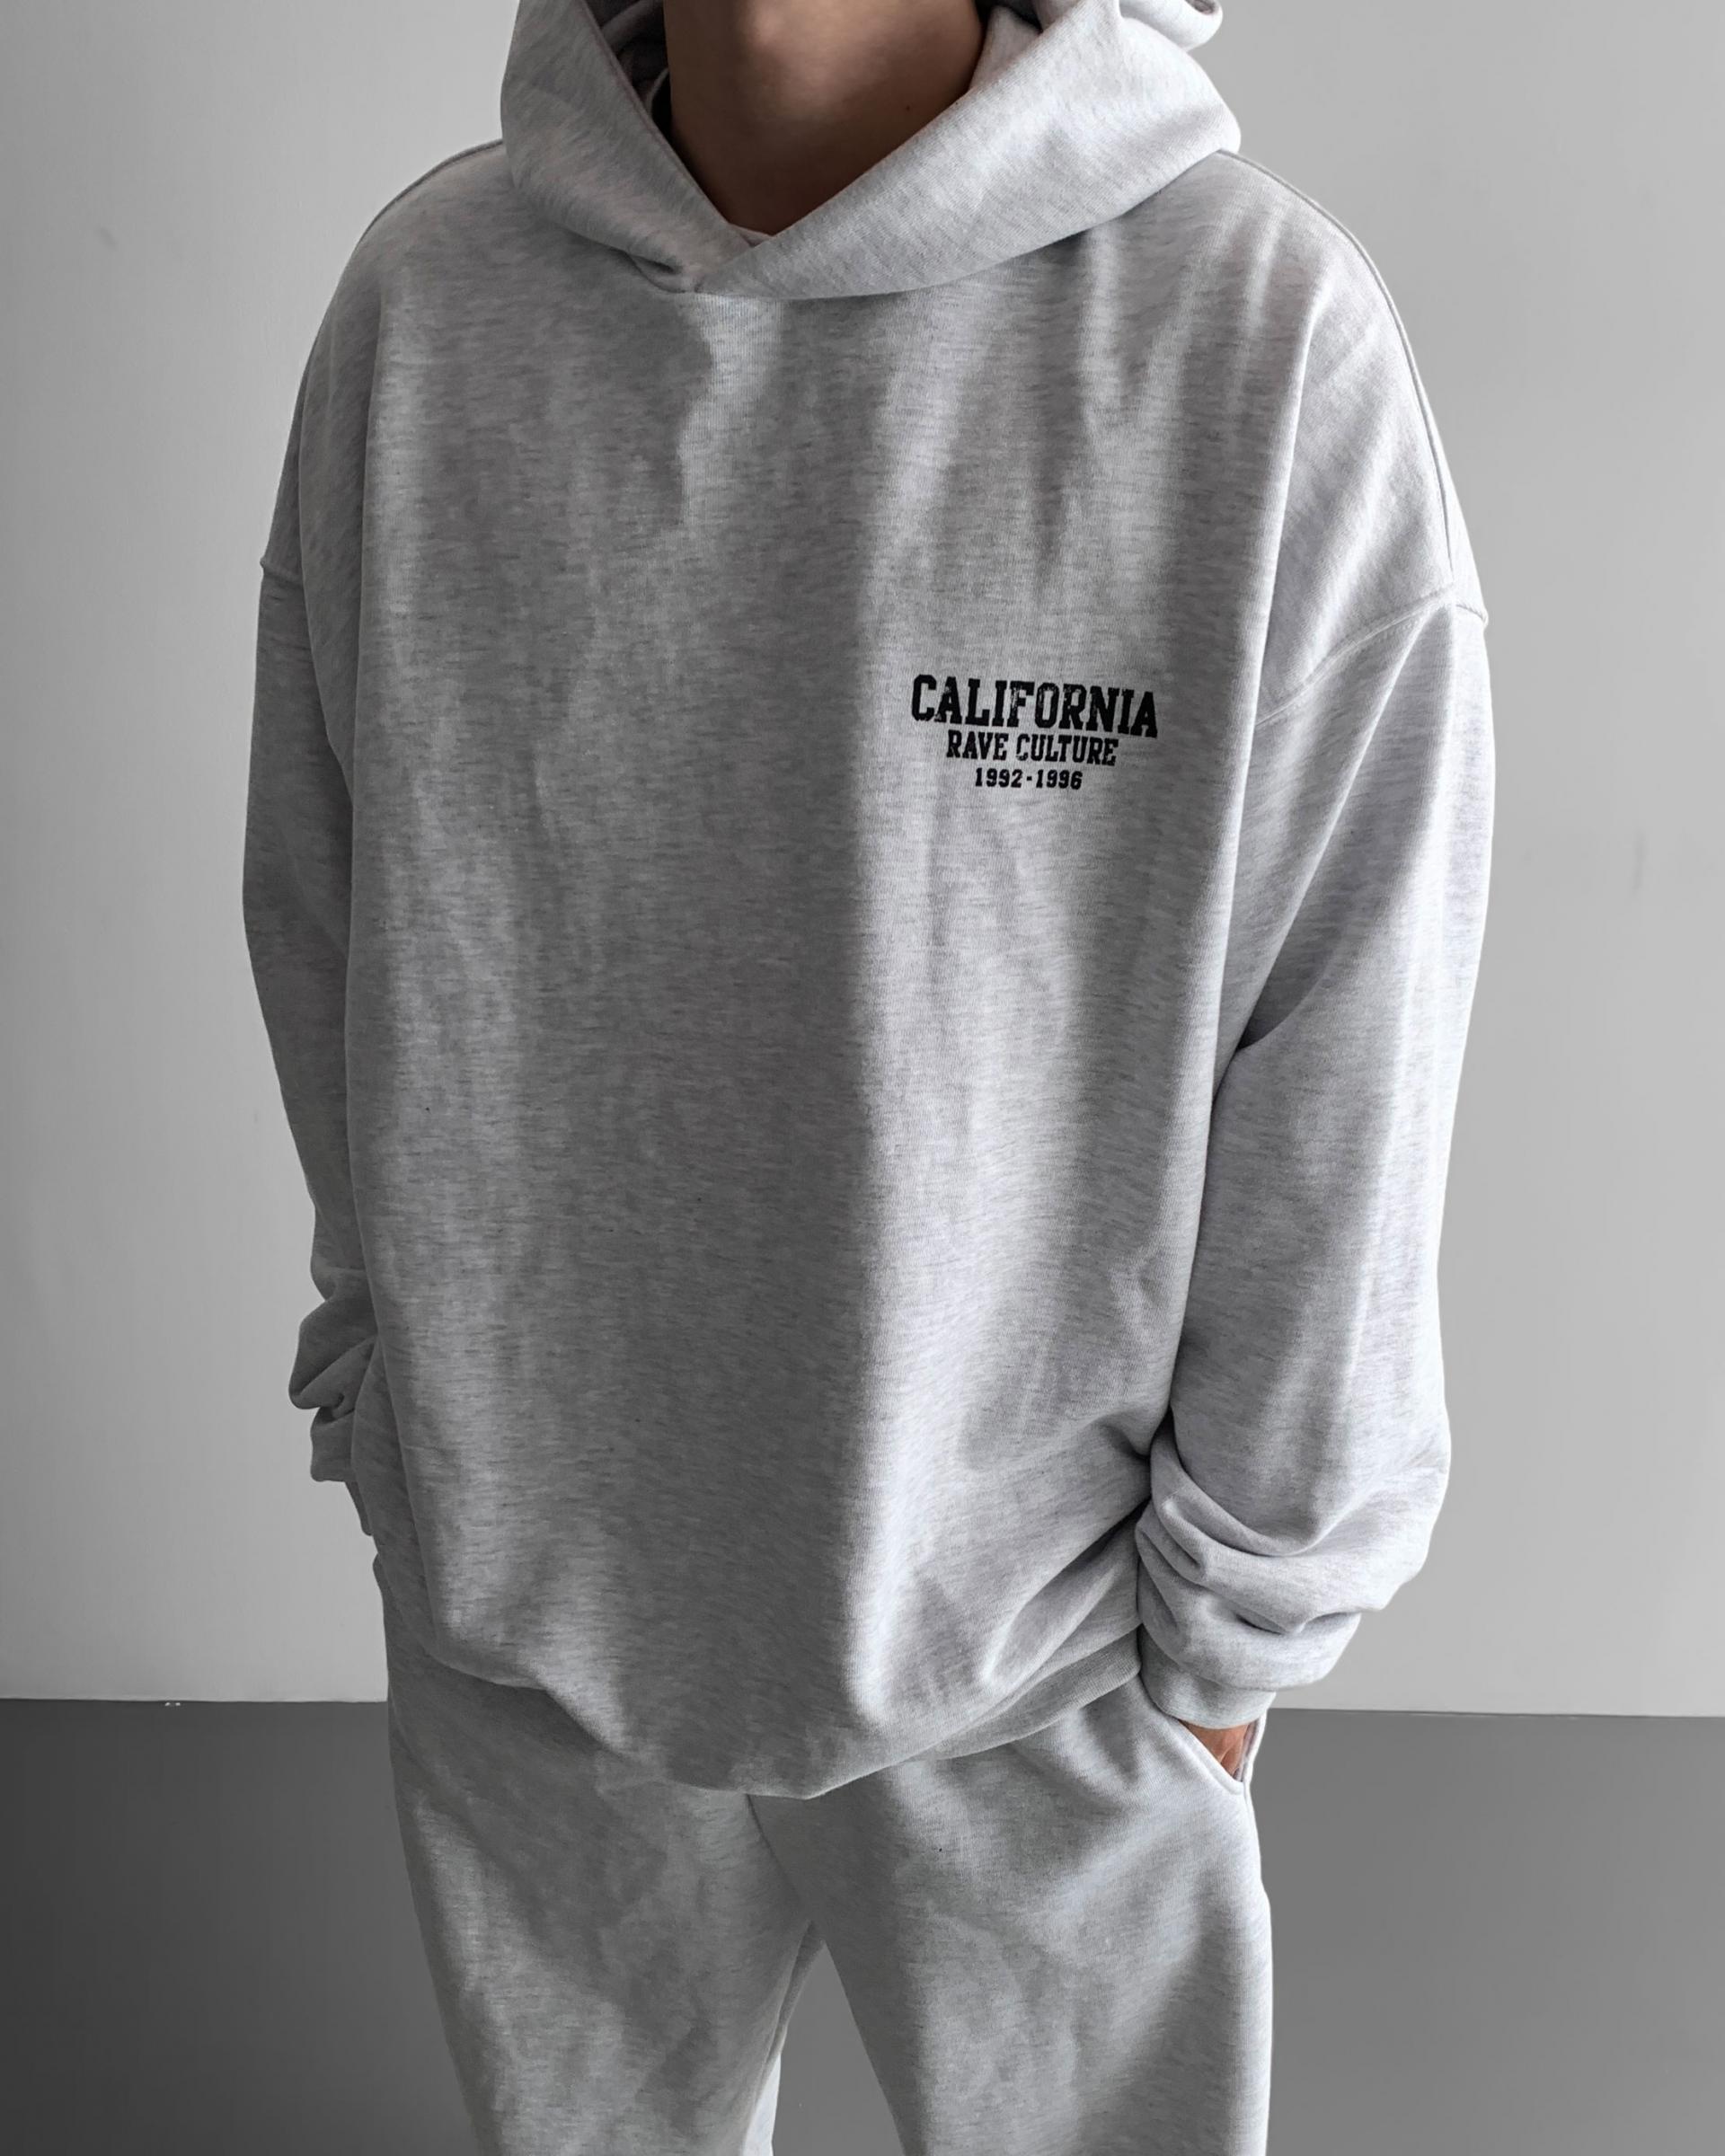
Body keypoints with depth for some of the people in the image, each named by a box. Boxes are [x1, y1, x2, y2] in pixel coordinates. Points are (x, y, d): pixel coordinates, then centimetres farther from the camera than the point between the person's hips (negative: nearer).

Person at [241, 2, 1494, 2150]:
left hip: (1031, 1640, -2)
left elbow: (1338, 1091, -11)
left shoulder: (1268, 328, -17)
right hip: (513, 1587, 3)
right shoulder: (422, 295, -7)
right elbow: (323, 919, 3)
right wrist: (393, 1375, 10)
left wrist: (1242, 1604, -2)